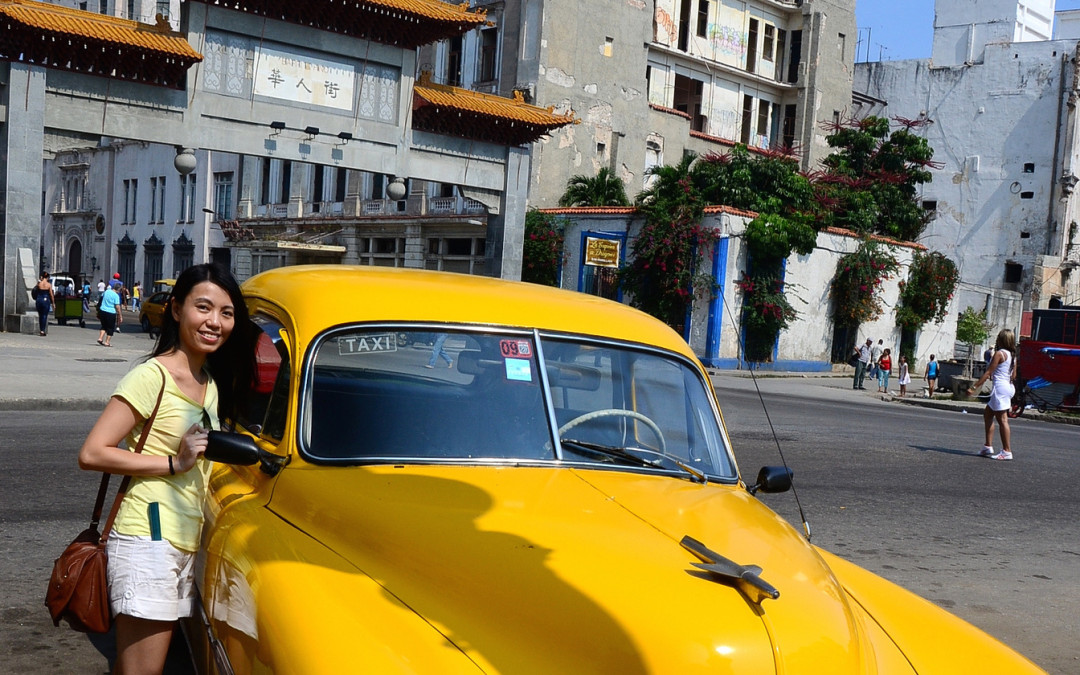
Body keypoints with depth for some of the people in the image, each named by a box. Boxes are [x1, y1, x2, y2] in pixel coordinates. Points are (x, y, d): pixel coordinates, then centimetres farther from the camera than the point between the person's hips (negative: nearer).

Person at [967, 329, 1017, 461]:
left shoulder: (999, 353, -12)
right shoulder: (1013, 355, 12)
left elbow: (988, 373, -15)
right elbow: (1014, 375, 16)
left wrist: (974, 387, -14)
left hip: (1000, 387, -9)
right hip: (1008, 387, 9)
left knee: (1002, 419, -8)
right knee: (987, 414, 17)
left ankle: (1007, 452, -8)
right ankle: (988, 447, 17)